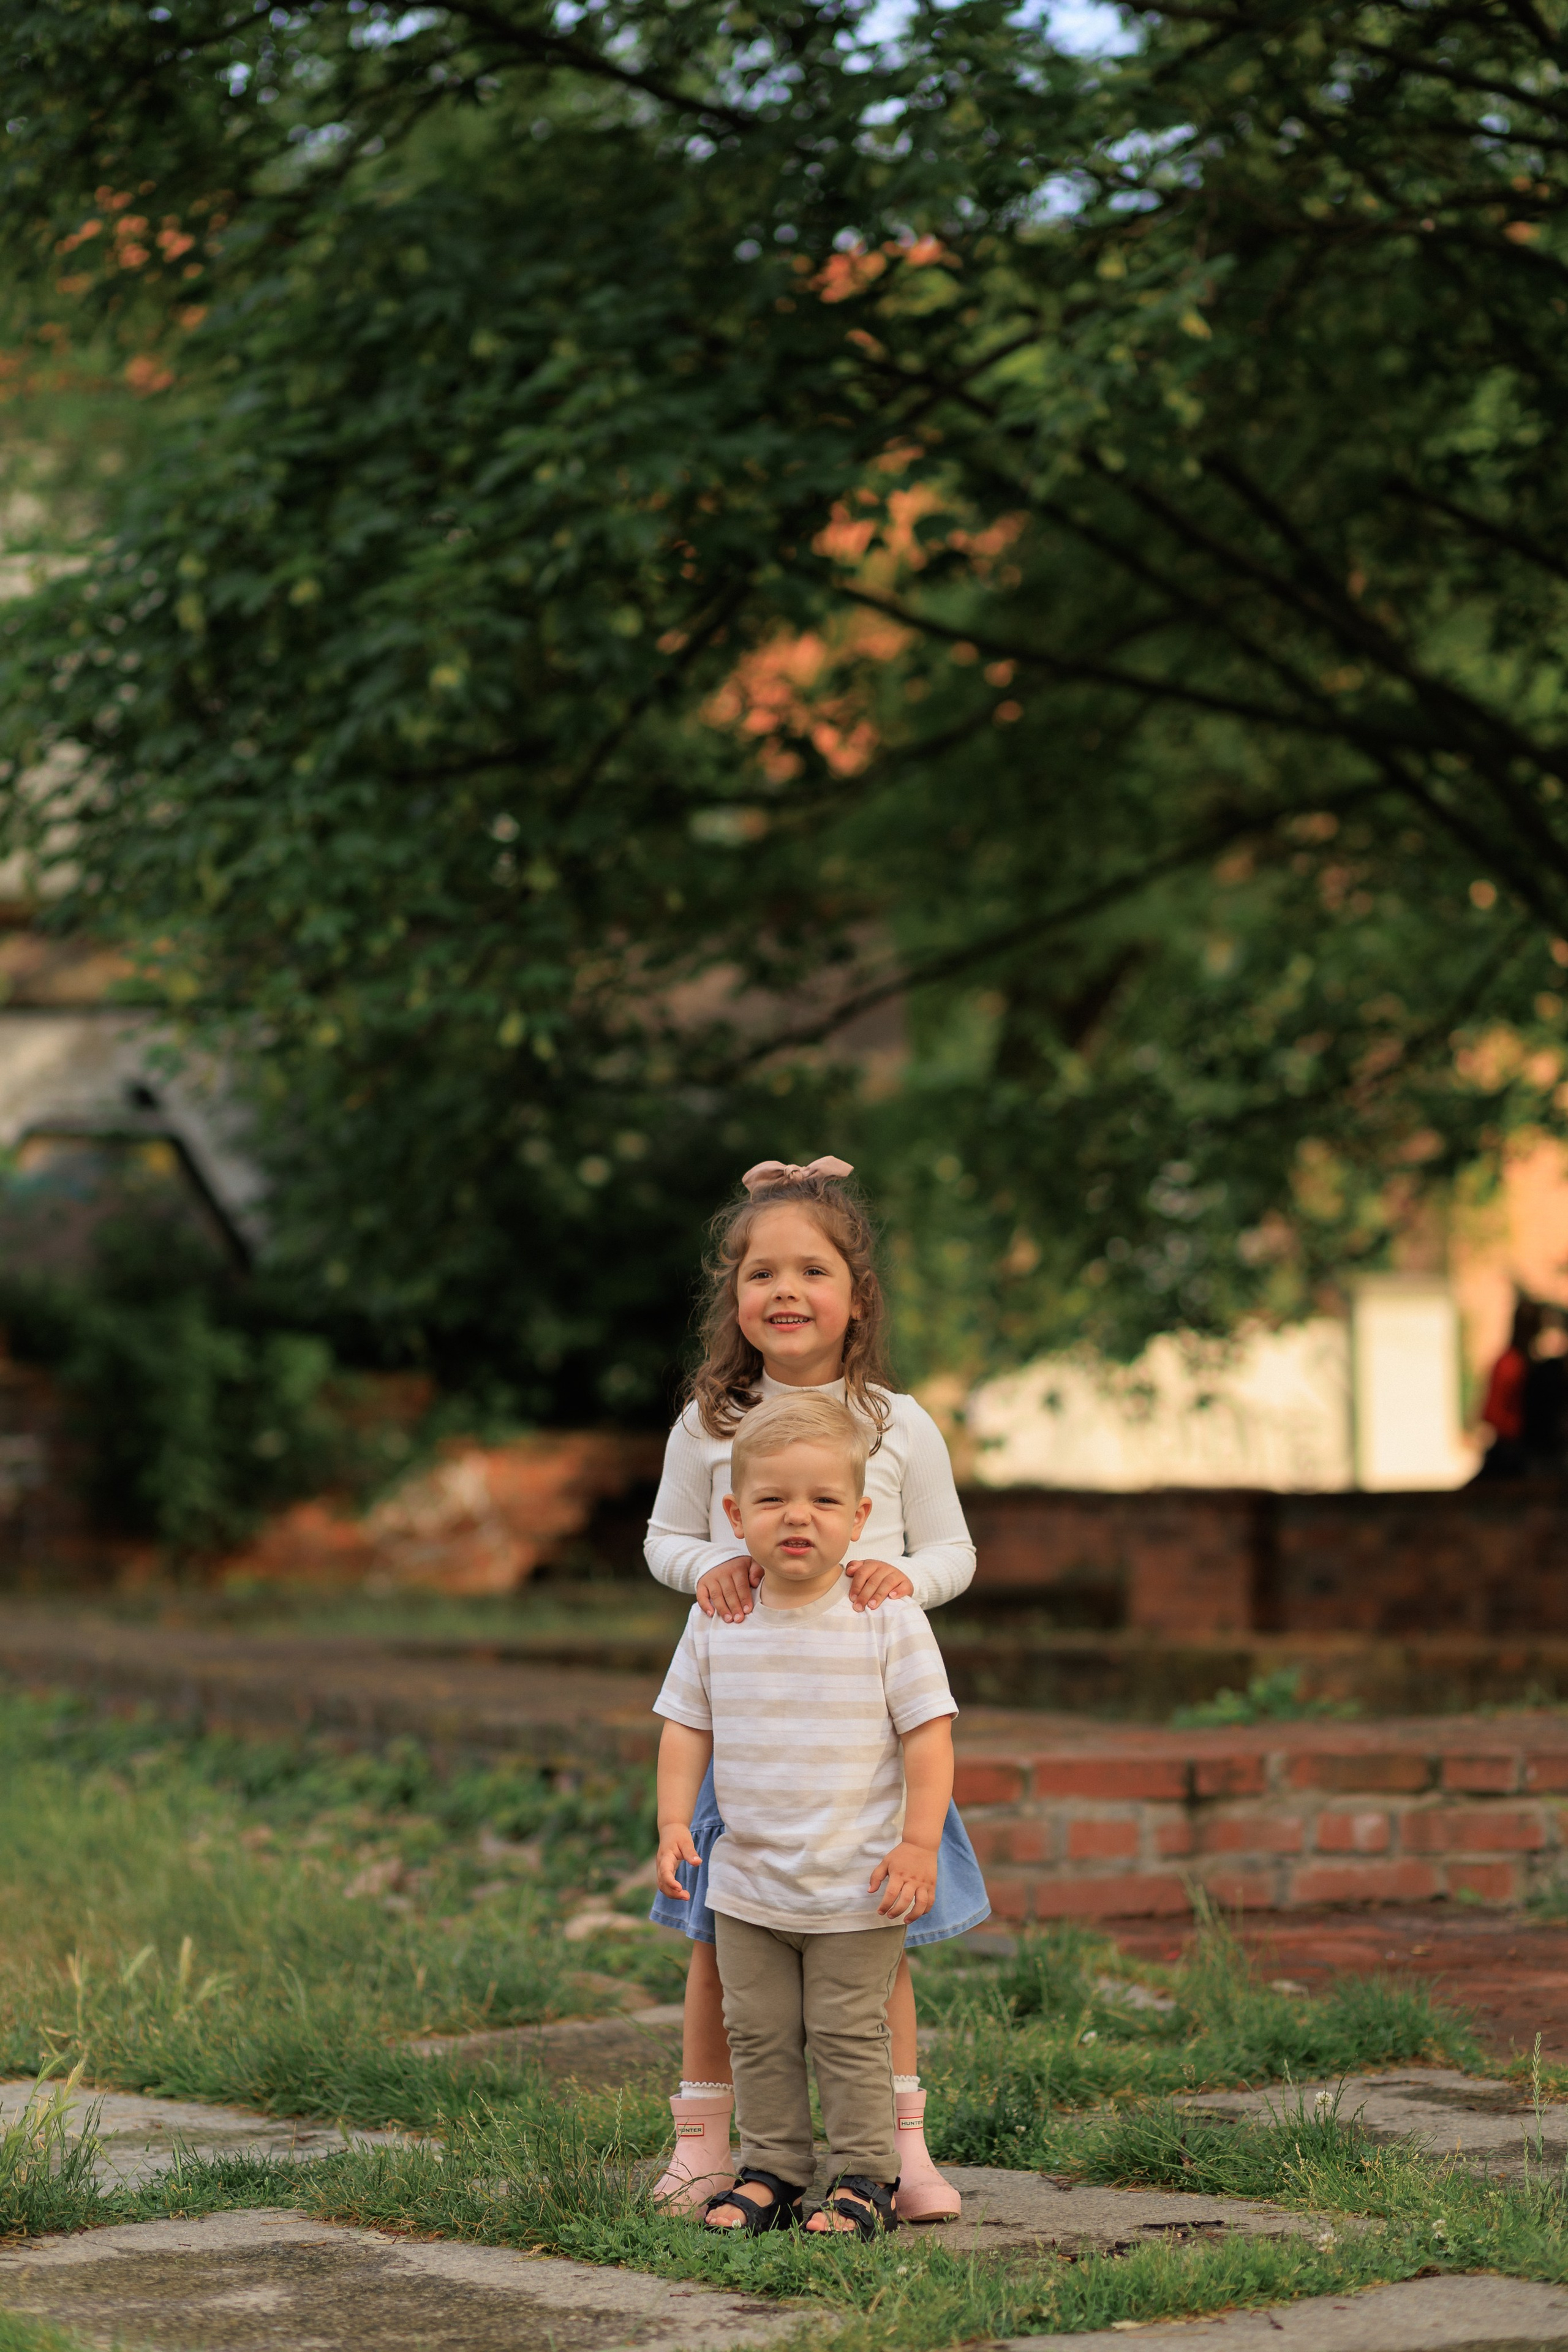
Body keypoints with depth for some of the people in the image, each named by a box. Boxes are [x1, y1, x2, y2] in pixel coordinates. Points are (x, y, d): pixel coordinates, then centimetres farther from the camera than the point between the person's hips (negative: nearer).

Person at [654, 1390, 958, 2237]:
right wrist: (673, 1824, -2)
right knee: (757, 2034, 10)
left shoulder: (888, 1620, -10)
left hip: (857, 1885, -4)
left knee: (848, 2036, 1)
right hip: (747, 1887, 4)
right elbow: (686, 1726, 9)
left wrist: (918, 1844, -13)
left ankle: (866, 2179, 12)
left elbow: (928, 1733, -8)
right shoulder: (716, 1624, 1)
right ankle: (770, 2171, 22)